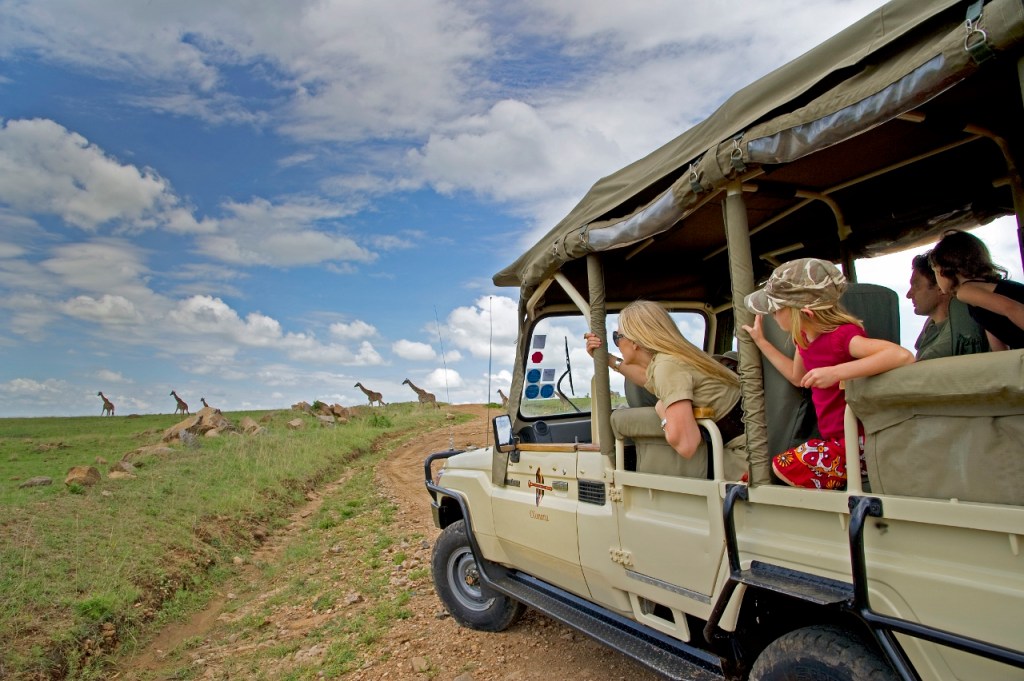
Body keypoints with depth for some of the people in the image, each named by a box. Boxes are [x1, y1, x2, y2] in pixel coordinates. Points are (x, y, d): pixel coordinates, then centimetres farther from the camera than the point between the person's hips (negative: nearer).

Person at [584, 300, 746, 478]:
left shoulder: (667, 366, -23)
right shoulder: (666, 357, 2)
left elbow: (685, 445, -33)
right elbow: (651, 379, 28)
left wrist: (661, 409, -15)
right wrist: (608, 359, 22)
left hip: (746, 448, -8)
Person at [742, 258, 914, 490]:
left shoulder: (841, 336, -23)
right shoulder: (805, 338, 4)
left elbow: (903, 355, -38)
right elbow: (797, 377, 22)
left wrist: (836, 372, -40)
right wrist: (761, 341, 21)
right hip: (833, 439, 9)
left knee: (784, 468, -18)